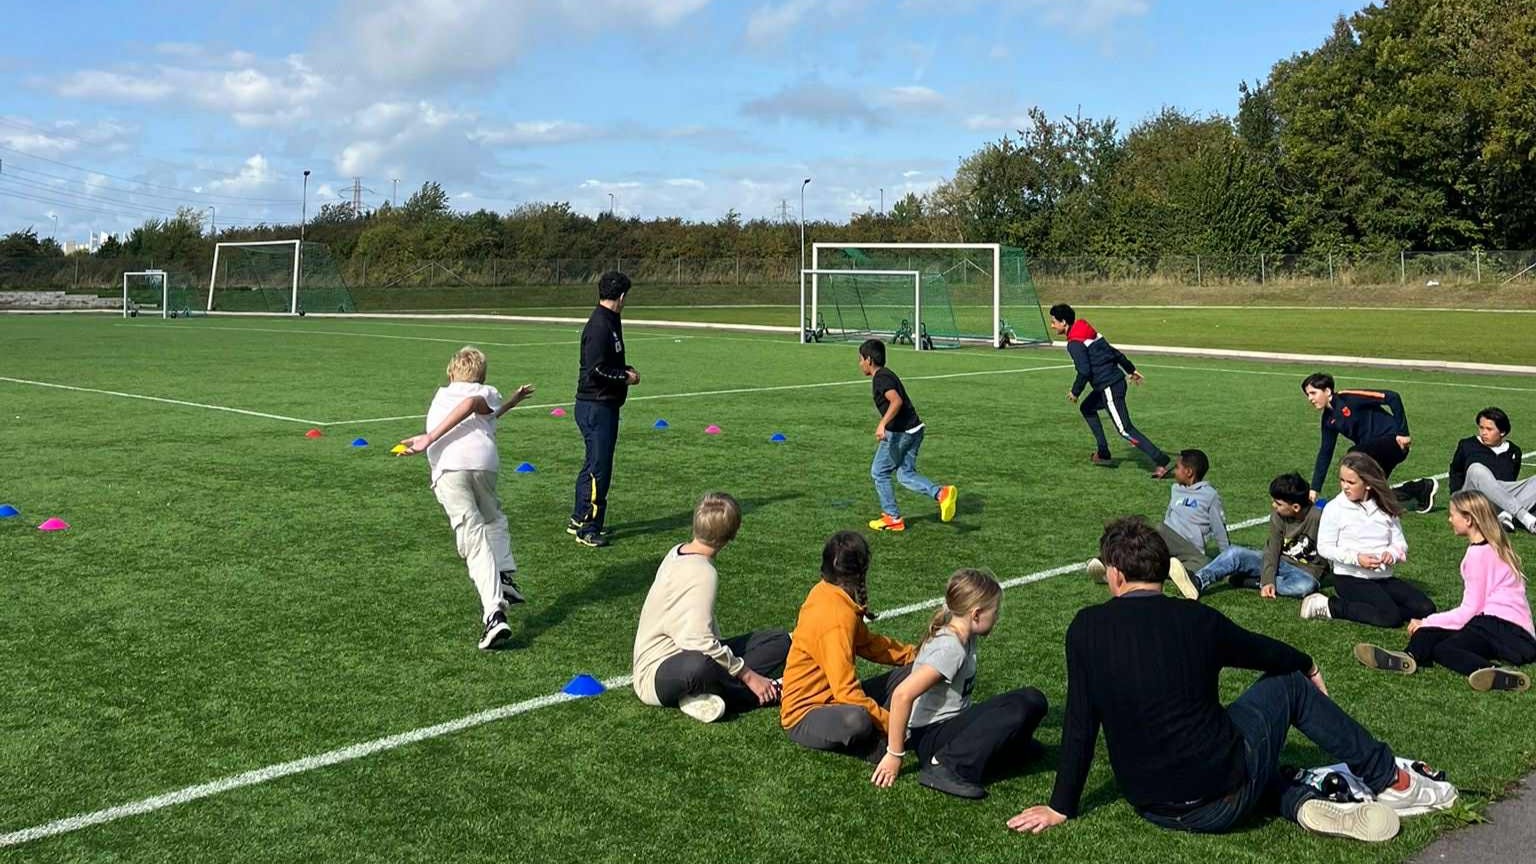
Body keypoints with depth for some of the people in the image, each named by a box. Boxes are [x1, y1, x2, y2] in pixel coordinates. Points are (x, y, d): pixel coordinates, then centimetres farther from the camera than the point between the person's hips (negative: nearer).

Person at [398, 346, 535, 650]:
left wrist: (511, 402, 64)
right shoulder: (487, 393, 25)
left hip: (446, 466, 1)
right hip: (482, 460, -1)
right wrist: (430, 439, -5)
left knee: (474, 540, -8)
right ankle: (505, 577, 17)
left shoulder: (440, 396, 38)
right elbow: (470, 405, 1)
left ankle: (494, 613, -21)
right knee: (493, 519, 29)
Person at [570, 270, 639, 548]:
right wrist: (626, 378, -12)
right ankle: (588, 529, 4)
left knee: (594, 465, 18)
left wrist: (626, 370, 4)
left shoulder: (609, 323, 12)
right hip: (596, 407, -10)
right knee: (599, 468, -4)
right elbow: (596, 371, -24)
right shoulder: (600, 327, -19)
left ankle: (579, 520, 30)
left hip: (602, 407, 10)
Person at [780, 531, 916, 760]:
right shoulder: (837, 617, -26)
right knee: (857, 720, -43)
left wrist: (914, 655, 13)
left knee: (914, 672, 5)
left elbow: (866, 642, 15)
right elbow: (846, 691, -30)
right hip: (804, 715, -9)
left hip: (832, 698, 9)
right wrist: (891, 723, -23)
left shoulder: (825, 592, 1)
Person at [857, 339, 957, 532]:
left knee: (879, 472, 7)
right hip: (913, 429, 9)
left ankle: (892, 518, 13)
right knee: (906, 475, 12)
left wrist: (882, 424, -38)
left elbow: (896, 401, -30)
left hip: (899, 432, -9)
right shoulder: (886, 374, 17)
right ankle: (941, 493, -8)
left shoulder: (881, 378, -14)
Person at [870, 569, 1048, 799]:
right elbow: (902, 695, -30)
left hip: (954, 724, 9)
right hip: (931, 737, -9)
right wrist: (895, 754, -24)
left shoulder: (965, 639, 5)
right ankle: (946, 767, -24)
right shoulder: (950, 649, -22)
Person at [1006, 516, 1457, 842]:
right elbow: (1266, 652, 14)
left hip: (1152, 809, 2)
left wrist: (1062, 807, 11)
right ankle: (1393, 780, 31)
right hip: (1223, 800, -2)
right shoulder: (1197, 620, -6)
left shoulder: (1086, 630, -6)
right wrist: (1308, 666, 37)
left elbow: (1079, 723, -1)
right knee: (1288, 683, 23)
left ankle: (1305, 805, 5)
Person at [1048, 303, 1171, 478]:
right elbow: (1115, 352, 20)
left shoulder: (1074, 344, -13)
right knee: (1086, 408, 27)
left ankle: (1161, 461, -14)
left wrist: (1075, 392, -6)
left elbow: (1084, 371, -21)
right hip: (1117, 381, 10)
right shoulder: (1089, 333, 15)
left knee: (1125, 429, -9)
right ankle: (1103, 454, 26)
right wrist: (1131, 369, 29)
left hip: (1109, 388, -10)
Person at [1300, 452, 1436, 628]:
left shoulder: (1385, 508, 7)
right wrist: (1356, 558, -20)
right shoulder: (1335, 508, -5)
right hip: (1350, 578, -6)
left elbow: (1400, 543, 11)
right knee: (1390, 618, -27)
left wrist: (1392, 553, -13)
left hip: (1384, 577, 6)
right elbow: (1324, 547, -6)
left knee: (1426, 609, -11)